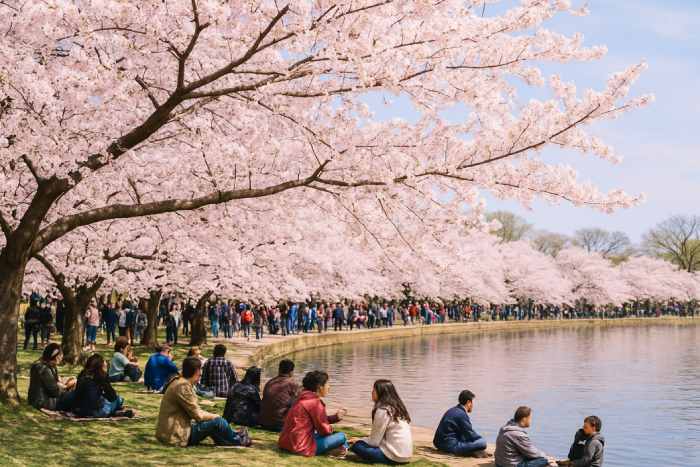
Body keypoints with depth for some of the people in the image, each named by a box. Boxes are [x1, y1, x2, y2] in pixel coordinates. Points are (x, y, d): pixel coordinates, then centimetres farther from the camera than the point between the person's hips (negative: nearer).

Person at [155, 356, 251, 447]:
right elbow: (197, 415, -17)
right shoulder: (183, 386, -18)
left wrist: (212, 415, 4)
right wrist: (216, 416, -1)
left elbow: (194, 411, 14)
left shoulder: (181, 383, 12)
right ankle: (238, 440, 13)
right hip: (176, 436, -10)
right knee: (218, 422, -9)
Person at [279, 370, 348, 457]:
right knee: (341, 436, -3)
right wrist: (331, 429, 10)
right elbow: (324, 429, -11)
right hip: (301, 447, -10)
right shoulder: (315, 403, -13)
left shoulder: (303, 399, 15)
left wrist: (336, 417, 11)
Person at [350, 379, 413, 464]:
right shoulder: (397, 407, 10)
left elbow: (374, 441, -12)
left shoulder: (382, 411, -16)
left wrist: (359, 440, 6)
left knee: (357, 446, -1)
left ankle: (389, 460, -2)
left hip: (395, 455, -9)